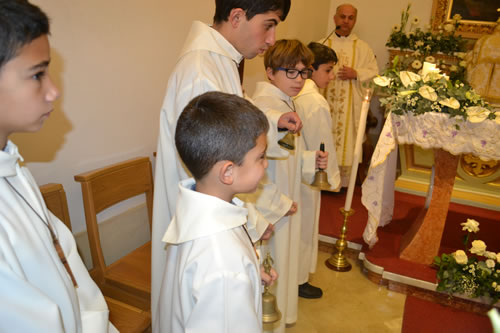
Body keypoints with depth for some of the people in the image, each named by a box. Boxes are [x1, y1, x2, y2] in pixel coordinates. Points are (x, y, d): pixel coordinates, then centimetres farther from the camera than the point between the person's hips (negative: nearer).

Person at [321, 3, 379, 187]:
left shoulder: (362, 47, 8)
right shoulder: (323, 44, 7)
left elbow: (373, 70, 5)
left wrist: (356, 74, -12)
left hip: (350, 104, 0)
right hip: (325, 100, 0)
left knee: (346, 139, 2)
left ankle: (343, 181, 13)